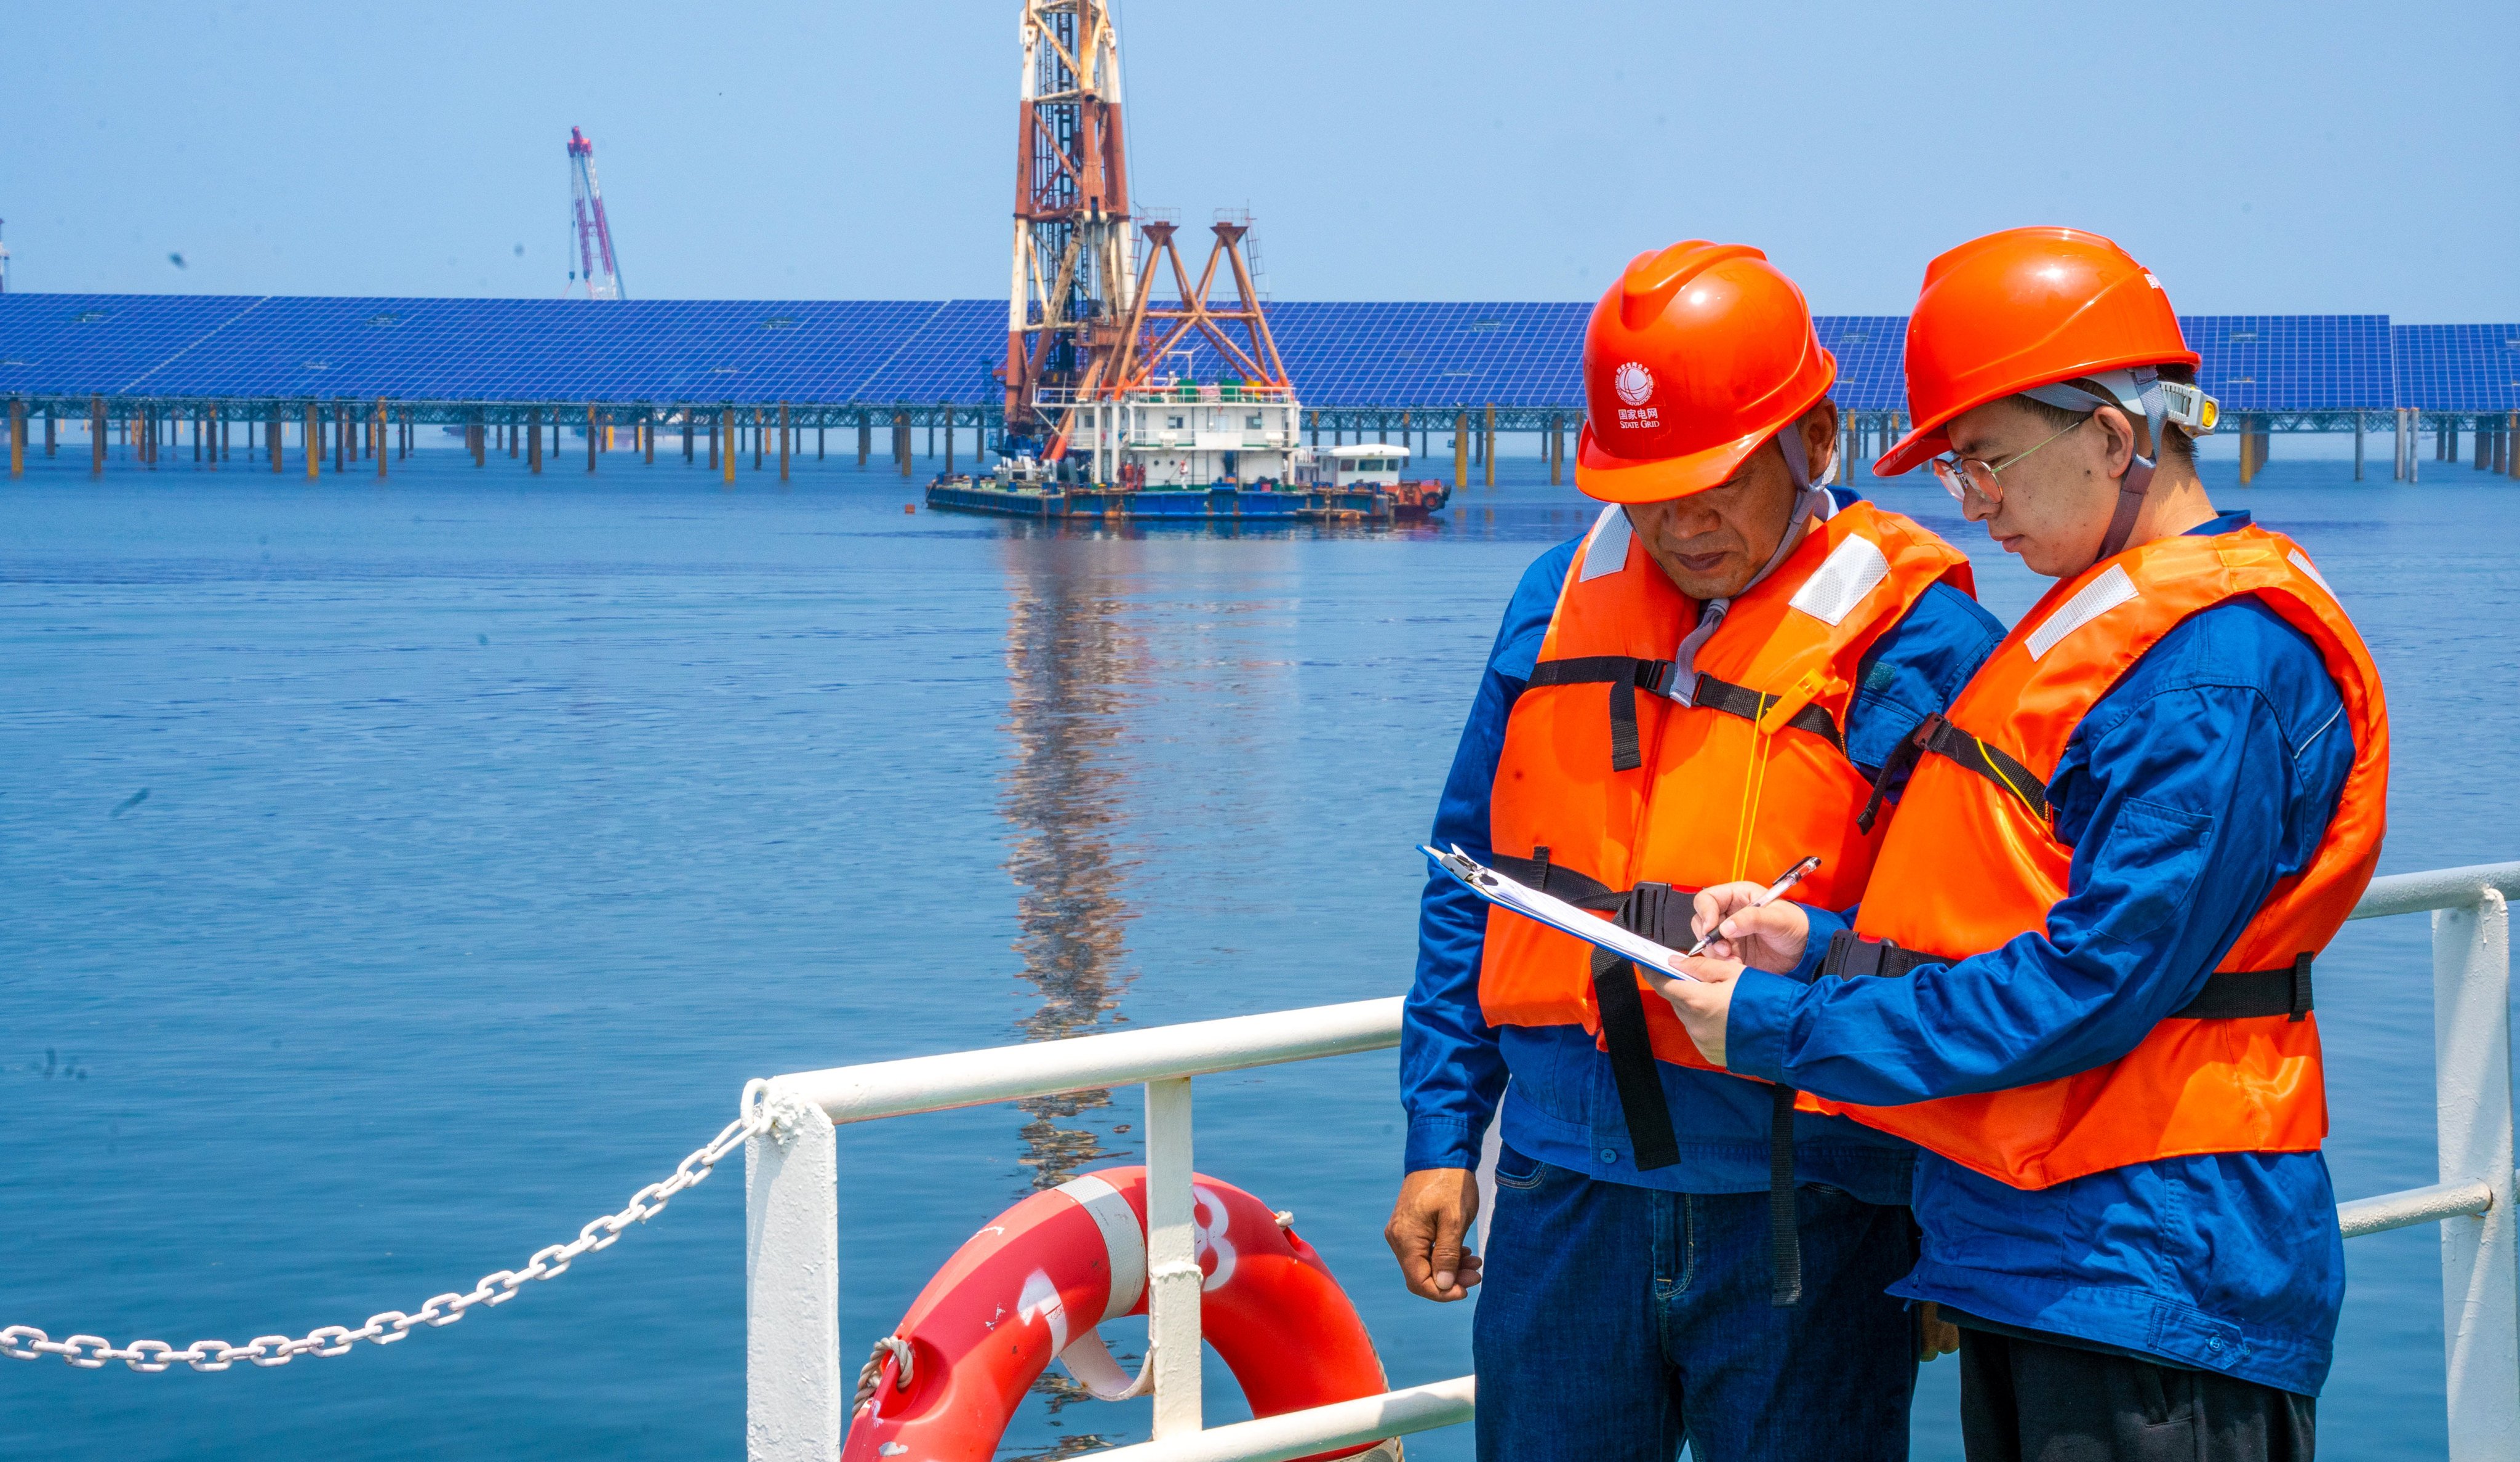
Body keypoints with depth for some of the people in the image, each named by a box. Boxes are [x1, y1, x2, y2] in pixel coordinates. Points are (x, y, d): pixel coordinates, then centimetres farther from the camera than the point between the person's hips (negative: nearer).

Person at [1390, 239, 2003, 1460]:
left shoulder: (1915, 643, -7)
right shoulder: (1557, 603, 8)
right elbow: (1471, 886, 13)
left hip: (1800, 1219, -4)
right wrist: (1442, 1139, 10)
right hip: (1566, 1198, 4)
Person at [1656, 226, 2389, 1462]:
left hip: (2153, 1274, -9)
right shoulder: (2100, 628, 15)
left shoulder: (2218, 670, -17)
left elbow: (2088, 985, -21)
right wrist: (1820, 946, 3)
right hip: (2022, 1252, 9)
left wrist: (1785, 1031, -16)